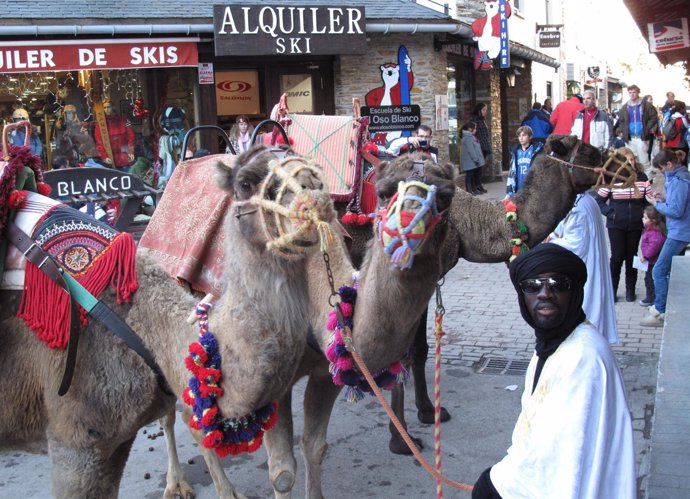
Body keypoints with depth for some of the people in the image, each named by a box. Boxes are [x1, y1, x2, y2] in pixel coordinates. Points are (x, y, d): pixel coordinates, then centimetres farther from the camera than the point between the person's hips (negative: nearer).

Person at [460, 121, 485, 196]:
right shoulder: (467, 138, -18)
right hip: (470, 162, -11)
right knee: (469, 176, -4)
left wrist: (477, 159, 17)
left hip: (474, 161, 11)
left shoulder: (471, 136, 16)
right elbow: (471, 150, -22)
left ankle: (474, 189, 24)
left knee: (475, 175, 16)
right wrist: (476, 159, -20)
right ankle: (469, 191, -1)